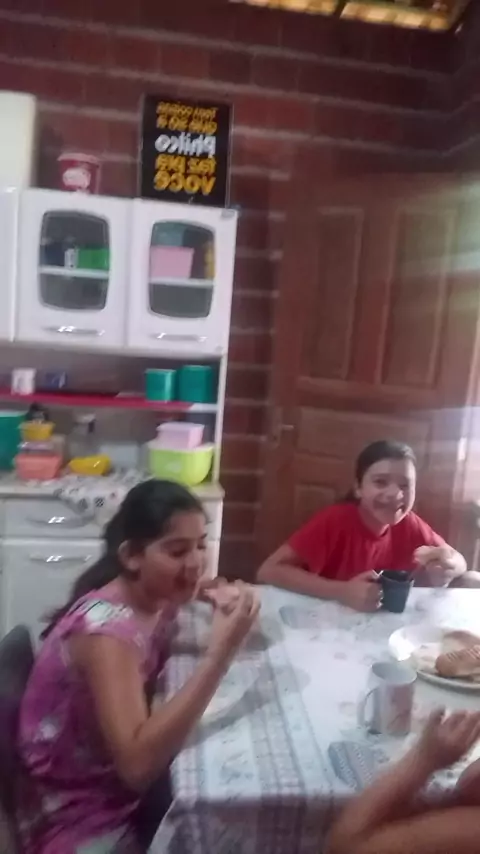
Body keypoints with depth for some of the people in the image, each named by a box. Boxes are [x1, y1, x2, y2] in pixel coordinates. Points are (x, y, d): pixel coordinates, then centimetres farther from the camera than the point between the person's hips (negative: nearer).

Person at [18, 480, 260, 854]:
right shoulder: (107, 629, -30)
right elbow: (138, 764, -37)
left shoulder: (154, 597, -8)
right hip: (81, 821, -6)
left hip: (122, 786, 7)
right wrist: (220, 653, -40)